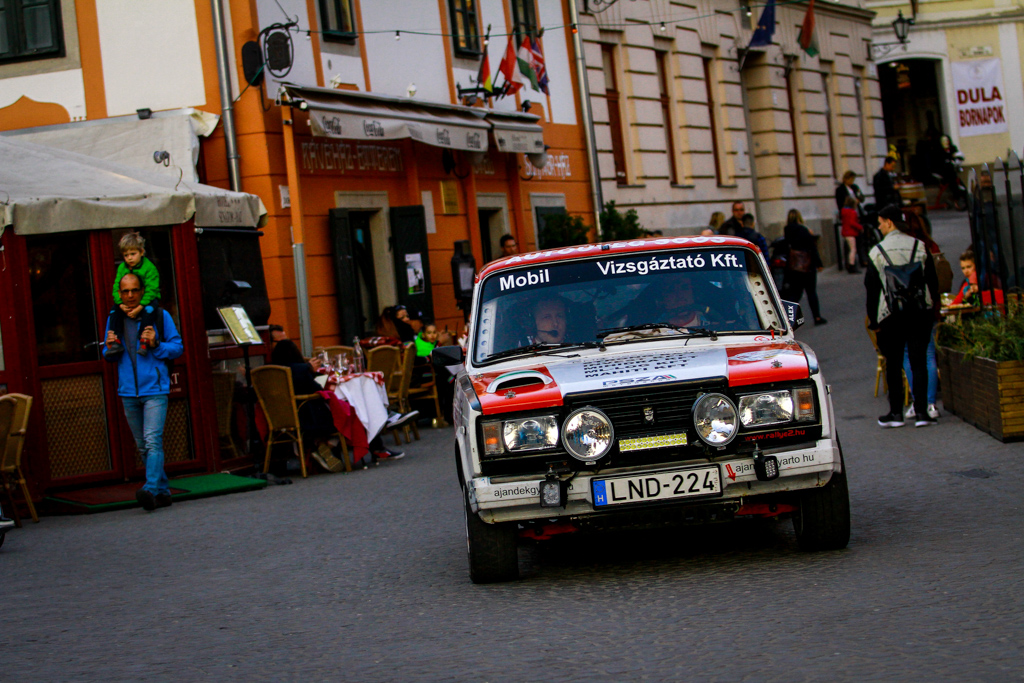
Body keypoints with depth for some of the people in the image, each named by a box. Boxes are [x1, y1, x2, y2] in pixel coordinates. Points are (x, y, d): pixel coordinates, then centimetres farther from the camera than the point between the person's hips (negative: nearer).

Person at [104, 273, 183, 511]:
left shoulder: (159, 315, 1)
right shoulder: (114, 319, 11)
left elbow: (177, 347, 3)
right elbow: (109, 357, 19)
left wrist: (156, 345, -15)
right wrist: (110, 348, -5)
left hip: (154, 389, -5)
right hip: (128, 392, 5)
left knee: (153, 440, -18)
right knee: (142, 446, 10)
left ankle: (151, 489, -27)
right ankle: (162, 491, 19)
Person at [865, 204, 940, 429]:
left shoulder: (876, 252, -3)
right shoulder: (920, 247, 4)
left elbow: (872, 288, -1)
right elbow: (933, 281, 7)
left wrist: (873, 320, 5)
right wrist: (932, 309, 15)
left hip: (891, 315, -2)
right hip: (920, 313, 2)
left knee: (893, 364, 7)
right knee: (919, 362, 3)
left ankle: (896, 412, 8)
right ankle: (921, 412, -2)